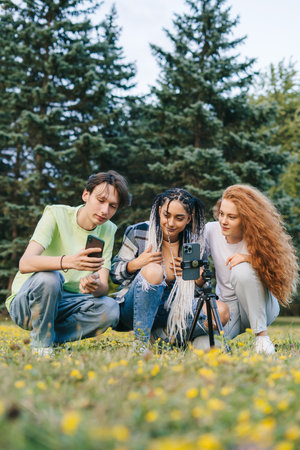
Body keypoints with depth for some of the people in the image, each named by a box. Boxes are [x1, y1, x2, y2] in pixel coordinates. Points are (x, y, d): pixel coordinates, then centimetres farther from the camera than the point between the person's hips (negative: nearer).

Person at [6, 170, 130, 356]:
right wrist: (69, 261, -47)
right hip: (27, 303, -3)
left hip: (66, 303, 4)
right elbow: (25, 264, -29)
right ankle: (41, 345, -15)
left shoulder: (108, 231, 1)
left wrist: (96, 287, -34)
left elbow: (104, 286, -8)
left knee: (110, 309, -24)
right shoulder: (56, 215, -14)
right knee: (49, 277, -36)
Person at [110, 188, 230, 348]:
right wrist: (135, 264, -22)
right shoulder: (137, 233, -6)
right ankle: (141, 344, -29)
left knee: (221, 311, -19)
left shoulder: (193, 242, 2)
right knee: (153, 270, -35)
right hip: (133, 309, -3)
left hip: (172, 312, 4)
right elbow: (114, 274, -2)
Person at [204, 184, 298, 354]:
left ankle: (262, 335, -17)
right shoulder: (211, 231, -7)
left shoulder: (258, 238, -14)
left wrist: (250, 258, -32)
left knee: (242, 270, -34)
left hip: (260, 307, -2)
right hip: (226, 305, 3)